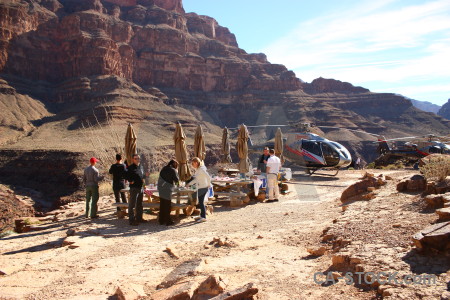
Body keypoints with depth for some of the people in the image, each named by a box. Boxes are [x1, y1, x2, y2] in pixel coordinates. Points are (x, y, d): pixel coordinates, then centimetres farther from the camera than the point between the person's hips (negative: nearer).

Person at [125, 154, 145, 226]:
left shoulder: (140, 167, 12)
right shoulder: (131, 168, -11)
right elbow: (126, 176, -12)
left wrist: (142, 179, 8)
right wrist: (131, 181, -18)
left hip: (141, 187, 8)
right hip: (134, 188, -8)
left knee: (139, 204, 17)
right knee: (132, 204, -5)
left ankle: (139, 218, 29)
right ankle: (132, 220, -1)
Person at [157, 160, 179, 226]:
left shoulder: (163, 169, 13)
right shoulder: (173, 170, -9)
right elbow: (176, 180, -6)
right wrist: (176, 173, 7)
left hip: (161, 188, 7)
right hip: (167, 190, -7)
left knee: (162, 205, 14)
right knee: (168, 206, 0)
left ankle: (161, 220, 20)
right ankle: (168, 221, 3)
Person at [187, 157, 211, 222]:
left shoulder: (201, 169, -17)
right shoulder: (197, 169, 13)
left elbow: (208, 177, -25)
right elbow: (196, 179, 23)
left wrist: (208, 185, -14)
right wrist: (189, 183, 17)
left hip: (203, 188, -9)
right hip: (200, 188, 9)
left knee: (201, 202, -4)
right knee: (200, 202, 14)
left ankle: (203, 217, 1)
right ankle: (201, 216, 23)